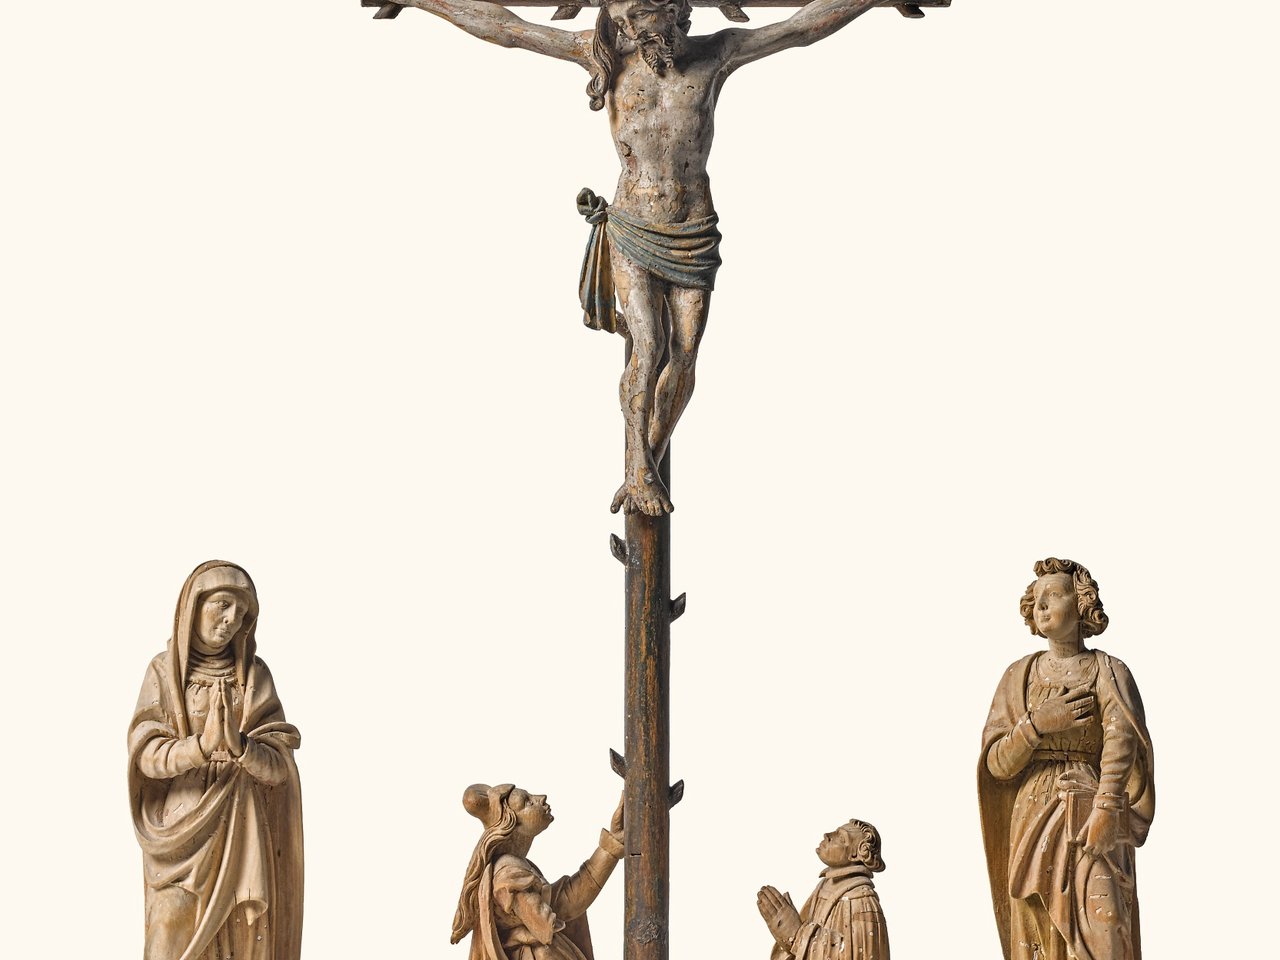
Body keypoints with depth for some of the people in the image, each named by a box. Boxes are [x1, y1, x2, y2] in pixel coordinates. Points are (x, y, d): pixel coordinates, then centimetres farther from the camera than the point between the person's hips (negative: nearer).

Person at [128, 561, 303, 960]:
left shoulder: (256, 676, 1)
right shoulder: (165, 671, 0)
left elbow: (277, 766, -5)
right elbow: (145, 754, -9)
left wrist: (239, 745, -27)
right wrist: (200, 747, -29)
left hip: (244, 837, 1)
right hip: (183, 833, -1)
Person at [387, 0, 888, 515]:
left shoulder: (714, 55, -5)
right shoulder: (606, 52, -5)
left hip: (694, 235, 1)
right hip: (631, 231, -1)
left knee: (684, 352, -3)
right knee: (648, 346, -14)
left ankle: (649, 467, 10)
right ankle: (638, 472, -6)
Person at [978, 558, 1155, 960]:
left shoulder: (1108, 671, 2)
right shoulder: (1020, 676, 12)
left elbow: (1121, 741, -15)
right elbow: (997, 763, 5)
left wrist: (1106, 811, -30)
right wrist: (1038, 724, -13)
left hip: (1089, 818, -3)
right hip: (1033, 818, 3)